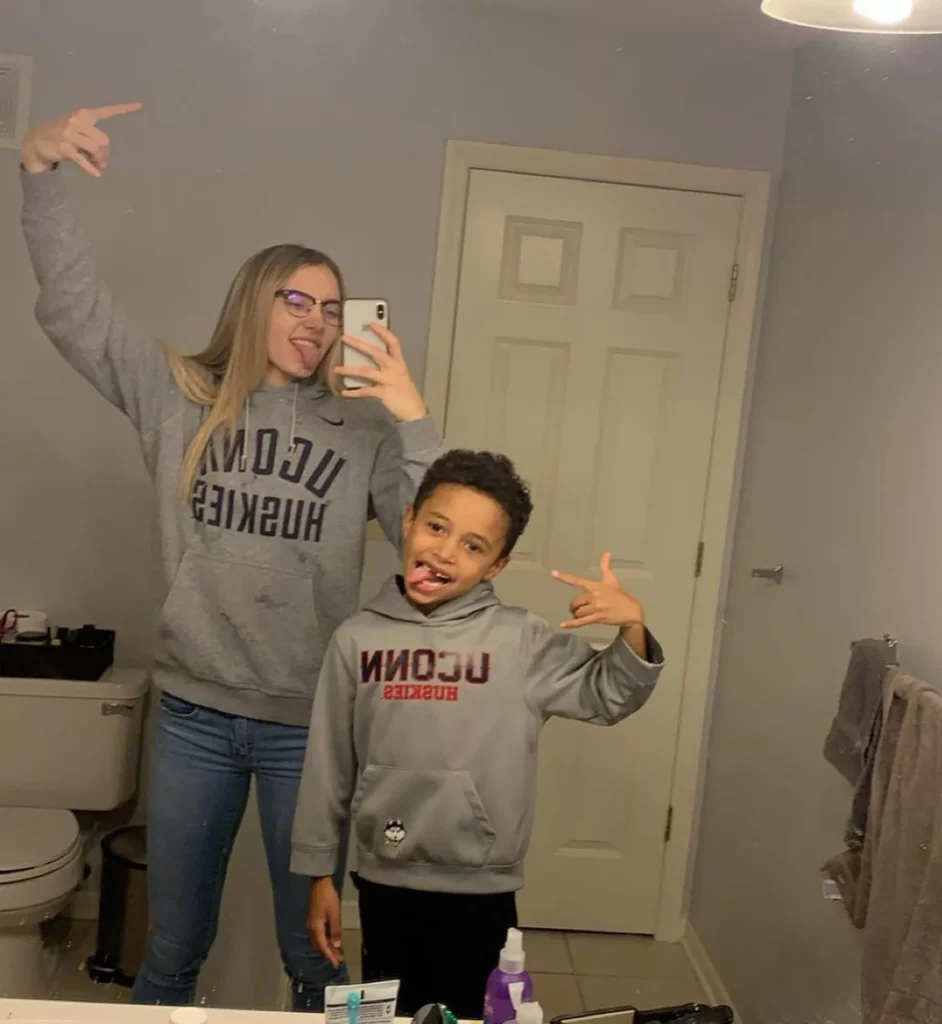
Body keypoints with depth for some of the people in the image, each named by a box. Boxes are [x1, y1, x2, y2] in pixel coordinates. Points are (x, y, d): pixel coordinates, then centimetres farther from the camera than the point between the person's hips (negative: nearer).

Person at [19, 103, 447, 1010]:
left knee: (313, 954, 14)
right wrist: (40, 171, -14)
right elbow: (72, 308, -3)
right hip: (195, 714, 1)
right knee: (171, 951, 17)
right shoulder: (181, 396, 2)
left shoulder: (363, 427, -1)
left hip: (313, 723, -1)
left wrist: (414, 419, -22)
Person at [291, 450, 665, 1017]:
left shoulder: (522, 641, -10)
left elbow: (608, 696, -7)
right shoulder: (358, 637, -5)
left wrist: (632, 628, -25)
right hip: (385, 885, 2)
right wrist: (321, 874, 5)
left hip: (480, 894, -1)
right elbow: (329, 765, 1)